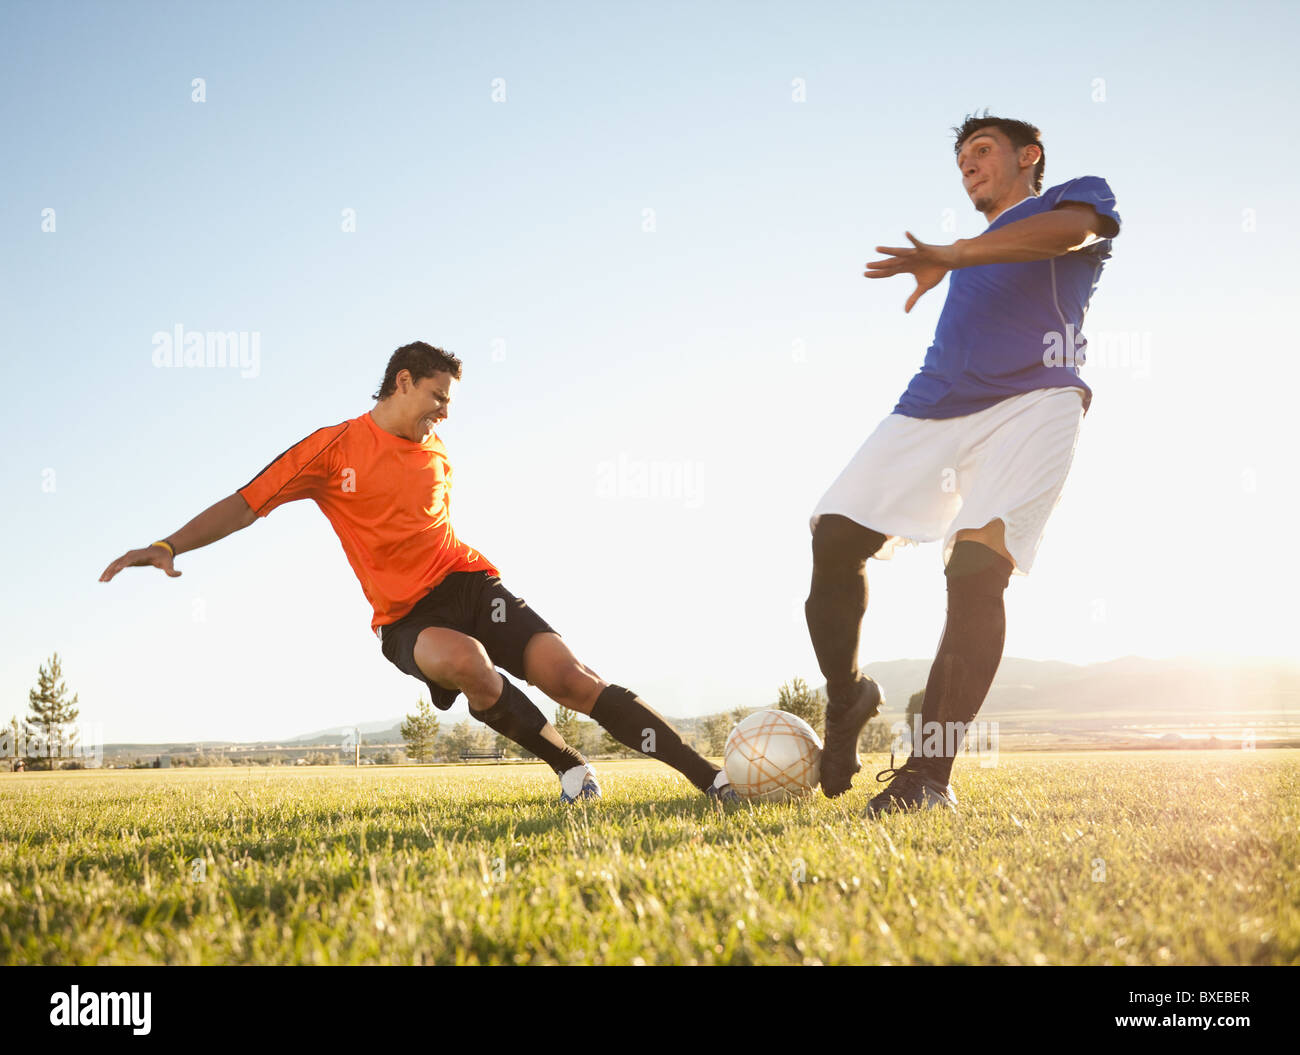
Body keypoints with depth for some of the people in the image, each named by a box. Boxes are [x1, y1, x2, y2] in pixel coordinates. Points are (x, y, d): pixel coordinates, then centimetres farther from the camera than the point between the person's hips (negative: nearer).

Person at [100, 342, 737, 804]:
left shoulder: (437, 456, 14)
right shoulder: (333, 448, -1)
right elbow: (245, 505, -4)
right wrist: (169, 545, -17)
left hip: (469, 582, 4)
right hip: (406, 619, -4)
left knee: (570, 676, -16)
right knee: (464, 660, -38)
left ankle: (711, 779, -16)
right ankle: (569, 768, -16)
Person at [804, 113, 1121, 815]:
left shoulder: (1078, 194, 15)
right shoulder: (978, 252, 35)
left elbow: (1069, 230, -10)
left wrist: (950, 256, -19)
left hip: (1033, 400, -7)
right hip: (933, 407, 7)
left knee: (977, 564, -25)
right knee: (834, 538, -9)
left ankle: (928, 774, -27)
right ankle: (846, 700, 13)